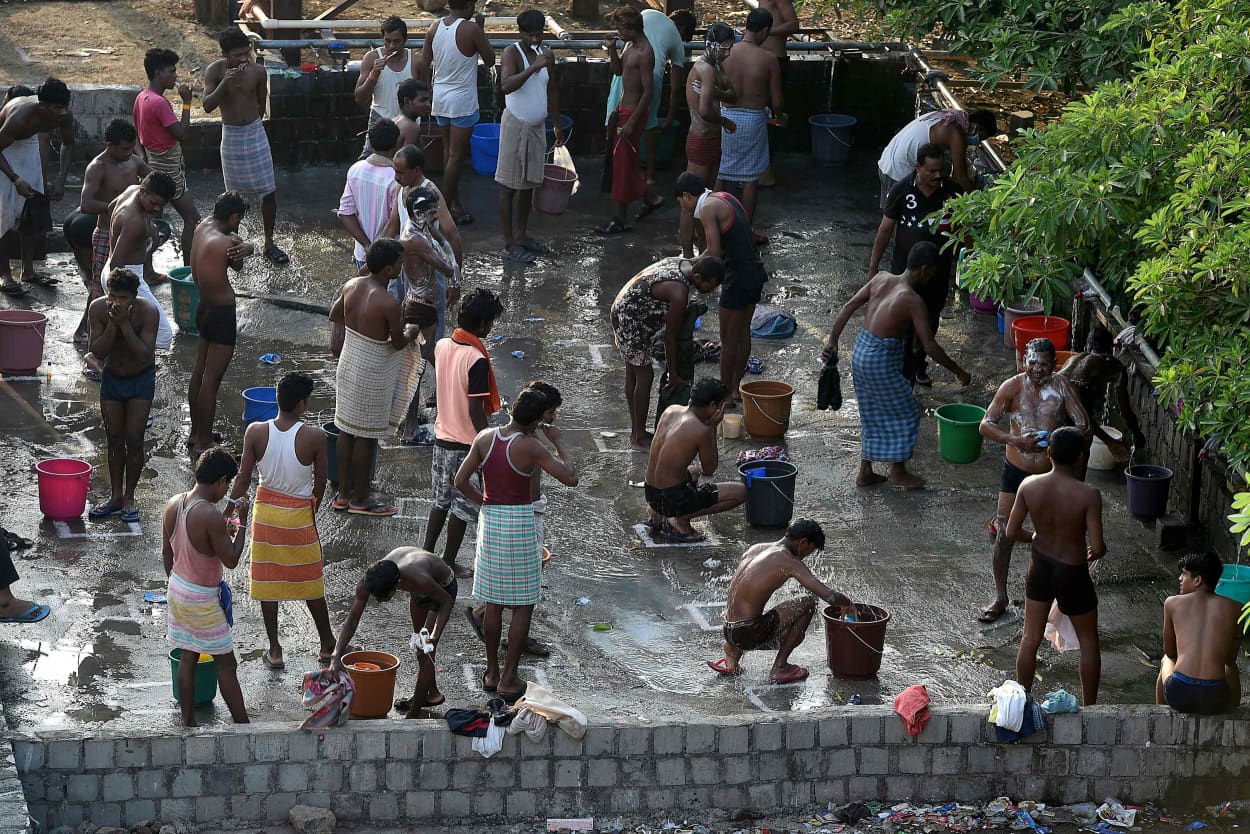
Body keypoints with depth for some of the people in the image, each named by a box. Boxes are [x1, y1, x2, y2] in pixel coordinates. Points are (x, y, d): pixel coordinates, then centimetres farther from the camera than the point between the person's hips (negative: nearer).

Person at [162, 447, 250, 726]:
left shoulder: (173, 505, -3)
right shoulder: (211, 516, -27)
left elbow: (166, 552, 8)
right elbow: (231, 560, -19)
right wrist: (242, 524, -11)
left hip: (177, 591, 7)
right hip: (203, 601, -7)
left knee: (187, 658, 16)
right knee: (226, 664, 5)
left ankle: (188, 723, 23)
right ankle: (243, 725, 13)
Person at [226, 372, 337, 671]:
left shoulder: (255, 432, -15)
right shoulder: (315, 437, -20)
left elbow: (243, 477, -9)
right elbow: (320, 483, -9)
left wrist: (232, 507, 8)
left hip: (265, 510, 1)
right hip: (299, 514, -1)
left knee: (267, 579, 14)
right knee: (310, 580, 16)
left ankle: (274, 651, 20)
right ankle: (327, 644, 30)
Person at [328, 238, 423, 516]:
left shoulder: (351, 286, -4)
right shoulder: (388, 303, -26)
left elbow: (334, 316, 12)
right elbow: (398, 343, -15)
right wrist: (411, 334, 6)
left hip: (348, 365, 7)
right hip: (372, 374, -7)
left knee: (347, 430, 17)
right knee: (367, 436, 7)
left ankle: (343, 493, 28)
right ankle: (360, 499, 18)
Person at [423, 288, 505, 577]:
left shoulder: (442, 346, -1)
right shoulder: (477, 360, -24)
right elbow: (476, 410, -23)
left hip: (442, 436, 7)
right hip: (467, 442, -7)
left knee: (441, 501, 21)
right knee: (463, 507, 9)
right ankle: (448, 563, 18)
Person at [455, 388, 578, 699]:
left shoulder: (484, 437, -2)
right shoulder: (530, 446, -17)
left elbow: (460, 480, -1)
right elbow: (570, 478, -15)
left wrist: (485, 504, 12)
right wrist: (557, 443, -3)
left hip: (490, 521, 5)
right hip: (520, 523, -5)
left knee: (494, 602, 16)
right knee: (524, 605, 5)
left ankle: (491, 672, 23)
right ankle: (508, 680, 6)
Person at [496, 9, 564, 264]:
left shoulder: (546, 54, 6)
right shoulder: (512, 53, -15)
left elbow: (552, 90, 17)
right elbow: (506, 85, -33)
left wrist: (557, 124, 19)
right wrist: (533, 68, -40)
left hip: (537, 126, 7)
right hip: (515, 125, -7)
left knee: (529, 183, 15)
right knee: (509, 185, -1)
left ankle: (521, 235, 29)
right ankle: (510, 245, 1)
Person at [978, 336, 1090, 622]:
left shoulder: (1061, 387, -12)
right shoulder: (1013, 387, -13)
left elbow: (1083, 427, -14)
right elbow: (986, 425, -16)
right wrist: (1016, 441, -33)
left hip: (1051, 473, 0)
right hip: (1016, 470, 0)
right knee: (1004, 535, 1)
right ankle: (1000, 597, 16)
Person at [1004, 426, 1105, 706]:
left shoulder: (1029, 486, -15)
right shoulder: (1088, 495, -26)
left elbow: (1011, 532, -7)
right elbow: (1097, 546, -25)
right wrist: (1098, 552, -1)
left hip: (1040, 567, 3)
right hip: (1072, 574, -3)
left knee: (1030, 638, 19)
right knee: (1088, 641, 19)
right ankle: (1088, 709, 28)